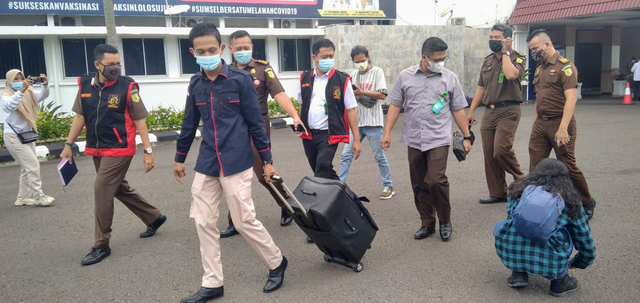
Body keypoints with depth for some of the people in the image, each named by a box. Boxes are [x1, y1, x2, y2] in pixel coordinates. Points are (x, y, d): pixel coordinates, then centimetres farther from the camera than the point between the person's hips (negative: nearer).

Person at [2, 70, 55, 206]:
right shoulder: (6, 96, -10)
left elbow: (42, 96, -7)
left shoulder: (28, 94, 7)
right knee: (33, 165, -11)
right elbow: (10, 105, -33)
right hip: (13, 136, -7)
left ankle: (22, 197, 20)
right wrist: (22, 90, -46)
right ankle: (38, 196, -5)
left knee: (28, 167, 11)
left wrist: (45, 85, -27)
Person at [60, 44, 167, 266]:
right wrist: (68, 145, 11)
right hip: (97, 150, 6)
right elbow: (80, 116, 11)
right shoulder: (85, 85, 3)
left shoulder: (127, 87, -11)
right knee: (119, 188, 17)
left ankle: (101, 246, 6)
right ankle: (154, 217, 37)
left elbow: (139, 120, -9)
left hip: (119, 150, -6)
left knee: (102, 191, -7)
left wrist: (148, 151, -11)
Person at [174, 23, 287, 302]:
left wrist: (267, 160, -5)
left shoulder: (240, 79, -8)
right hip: (206, 164, 6)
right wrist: (179, 158, 21)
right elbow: (190, 123, 16)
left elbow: (255, 122, -6)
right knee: (203, 222, 6)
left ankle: (277, 263, 24)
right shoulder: (196, 84, 7)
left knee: (245, 221, 0)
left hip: (236, 163, -5)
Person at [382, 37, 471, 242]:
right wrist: (387, 133, 1)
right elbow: (395, 105, 6)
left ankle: (445, 221, 10)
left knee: (436, 181, -12)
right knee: (419, 185, 8)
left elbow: (458, 109, 6)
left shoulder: (450, 78, 2)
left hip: (438, 139, -2)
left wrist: (466, 136, 6)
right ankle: (427, 223, 23)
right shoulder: (405, 76, 4)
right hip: (414, 140, 2)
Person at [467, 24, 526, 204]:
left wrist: (505, 52, -11)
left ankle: (520, 181, 7)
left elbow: (511, 74, -25)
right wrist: (471, 111, 16)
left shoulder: (518, 58, -2)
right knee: (489, 154, 4)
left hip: (508, 111, -6)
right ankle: (497, 193, 15)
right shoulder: (488, 60, 17)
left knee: (501, 149, -19)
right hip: (489, 111, 6)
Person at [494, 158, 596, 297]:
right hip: (551, 264, -1)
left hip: (508, 253, 1)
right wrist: (573, 264, 41)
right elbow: (587, 247, 21)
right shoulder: (570, 202, 14)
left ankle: (518, 273, 17)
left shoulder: (519, 189, 17)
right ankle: (559, 280, 18)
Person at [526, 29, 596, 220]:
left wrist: (563, 128, -25)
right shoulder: (539, 68, 15)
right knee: (535, 167, 3)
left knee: (568, 167, 3)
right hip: (540, 124, 7)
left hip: (559, 124, -7)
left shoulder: (565, 66, -10)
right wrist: (535, 122, 15)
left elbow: (571, 98, -19)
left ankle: (587, 204, 22)